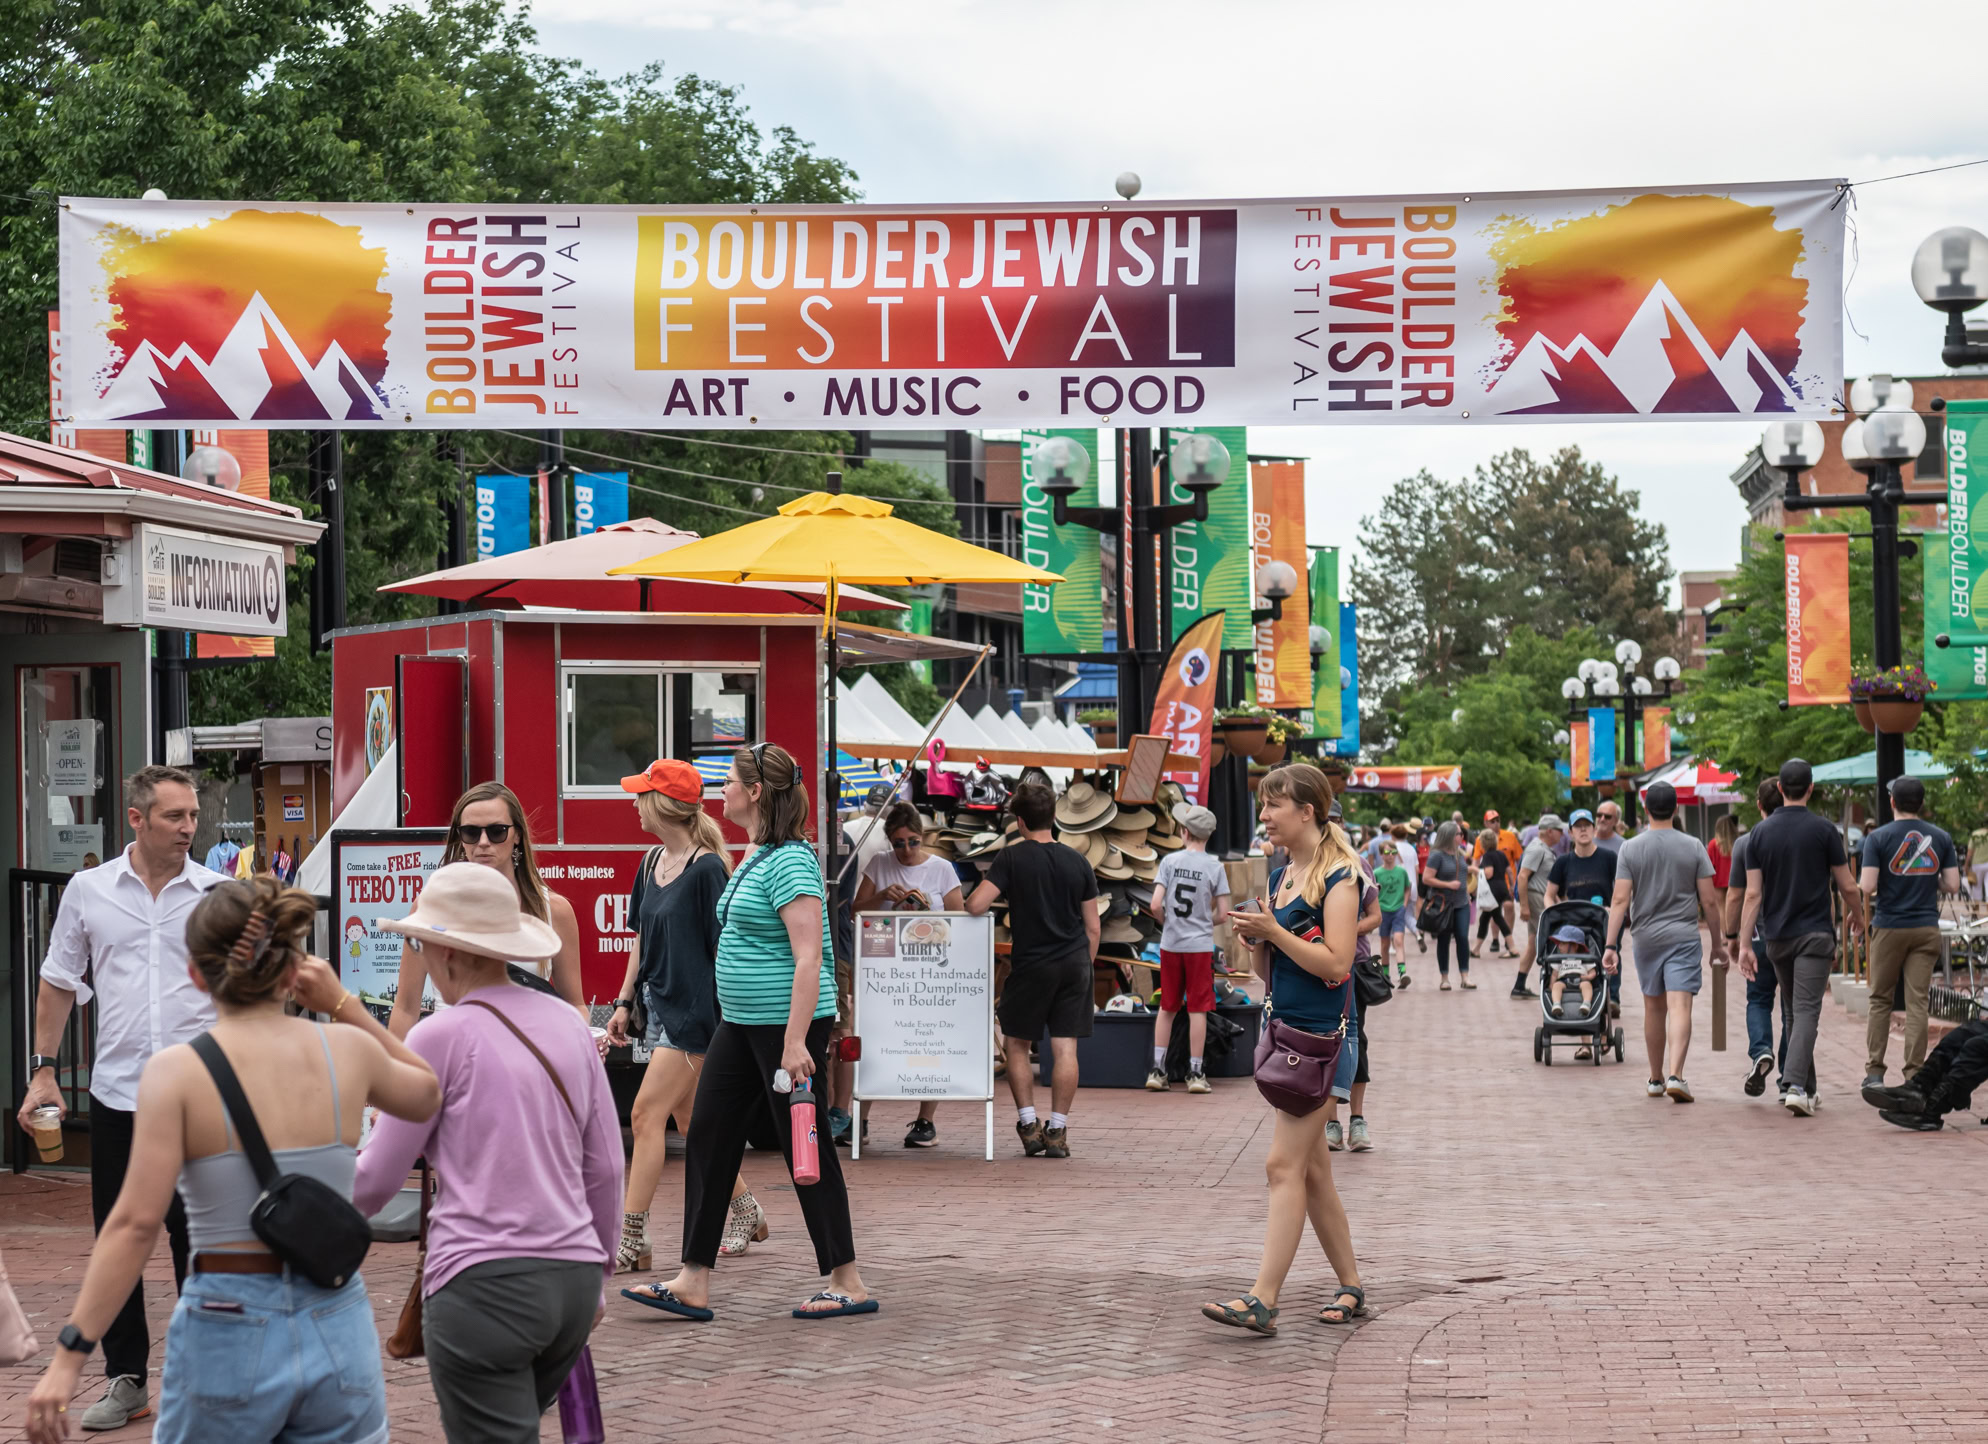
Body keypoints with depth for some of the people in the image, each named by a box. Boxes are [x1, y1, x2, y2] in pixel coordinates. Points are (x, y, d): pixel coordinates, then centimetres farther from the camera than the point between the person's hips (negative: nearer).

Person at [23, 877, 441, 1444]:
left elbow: (135, 1223, -14)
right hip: (337, 1331, 3)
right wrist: (343, 1004, 17)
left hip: (228, 1332, -2)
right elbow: (426, 1095, 22)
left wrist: (69, 1354, -12)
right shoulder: (348, 1051, 0)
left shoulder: (177, 1071, -9)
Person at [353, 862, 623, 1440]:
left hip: (484, 1282, -6)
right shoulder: (567, 1024, 8)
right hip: (572, 1278, 6)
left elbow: (376, 1180, -2)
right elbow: (605, 1167, 12)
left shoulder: (443, 1036, -7)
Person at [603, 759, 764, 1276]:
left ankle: (632, 1241, -9)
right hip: (659, 1005, 9)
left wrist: (725, 1019, -15)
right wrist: (625, 1003, 15)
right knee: (690, 1121, 15)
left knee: (646, 1115, -11)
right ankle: (747, 1212, 30)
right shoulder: (652, 863, 10)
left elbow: (723, 946, -14)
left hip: (693, 1010, -9)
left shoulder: (706, 868, -15)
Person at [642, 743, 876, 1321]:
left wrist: (795, 1042, -26)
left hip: (786, 1022, -10)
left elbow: (809, 958, -22)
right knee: (708, 1140, 7)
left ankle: (848, 1284, 7)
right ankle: (693, 1285, 9)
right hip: (741, 1021, 10)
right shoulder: (757, 858, 14)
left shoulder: (790, 862, -17)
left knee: (804, 1148, -2)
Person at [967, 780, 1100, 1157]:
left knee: (1016, 1044, 11)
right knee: (1065, 1048, 3)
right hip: (1075, 964, 3)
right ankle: (1057, 1131, 2)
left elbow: (975, 906, -15)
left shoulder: (1012, 858, -7)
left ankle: (1029, 1125, 6)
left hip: (1031, 964, -3)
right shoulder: (1077, 862, 4)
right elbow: (1093, 927, 8)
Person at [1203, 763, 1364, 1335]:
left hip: (1322, 1033, -9)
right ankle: (1351, 1288, 22)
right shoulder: (1280, 877, 15)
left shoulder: (1338, 876, -10)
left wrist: (1273, 930, -19)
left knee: (1285, 1165, -13)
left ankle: (1262, 1300, -16)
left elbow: (1335, 963, -18)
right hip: (1286, 1029, 9)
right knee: (1312, 1169, 13)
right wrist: (1255, 939, -1)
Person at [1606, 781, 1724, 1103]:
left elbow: (1620, 901, -8)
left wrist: (1611, 946, -8)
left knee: (1653, 1007, 14)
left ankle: (1655, 1079, 25)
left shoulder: (1630, 849, -1)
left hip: (1646, 936, 2)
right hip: (1684, 936, -2)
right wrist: (1718, 941, 8)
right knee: (1680, 1007, -9)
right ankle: (1675, 1076, -24)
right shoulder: (1693, 847, -2)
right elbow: (1708, 900, -2)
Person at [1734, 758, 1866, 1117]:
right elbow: (1847, 886, -1)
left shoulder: (1760, 833, 1)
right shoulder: (1823, 830, -6)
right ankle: (1795, 1085, -24)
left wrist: (1744, 943, -2)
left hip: (1777, 936, 4)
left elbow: (1753, 894, -2)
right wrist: (1856, 916, 20)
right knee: (1807, 1010, -8)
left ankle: (1806, 1087, 22)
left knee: (1795, 1009, 18)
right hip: (1815, 933, -3)